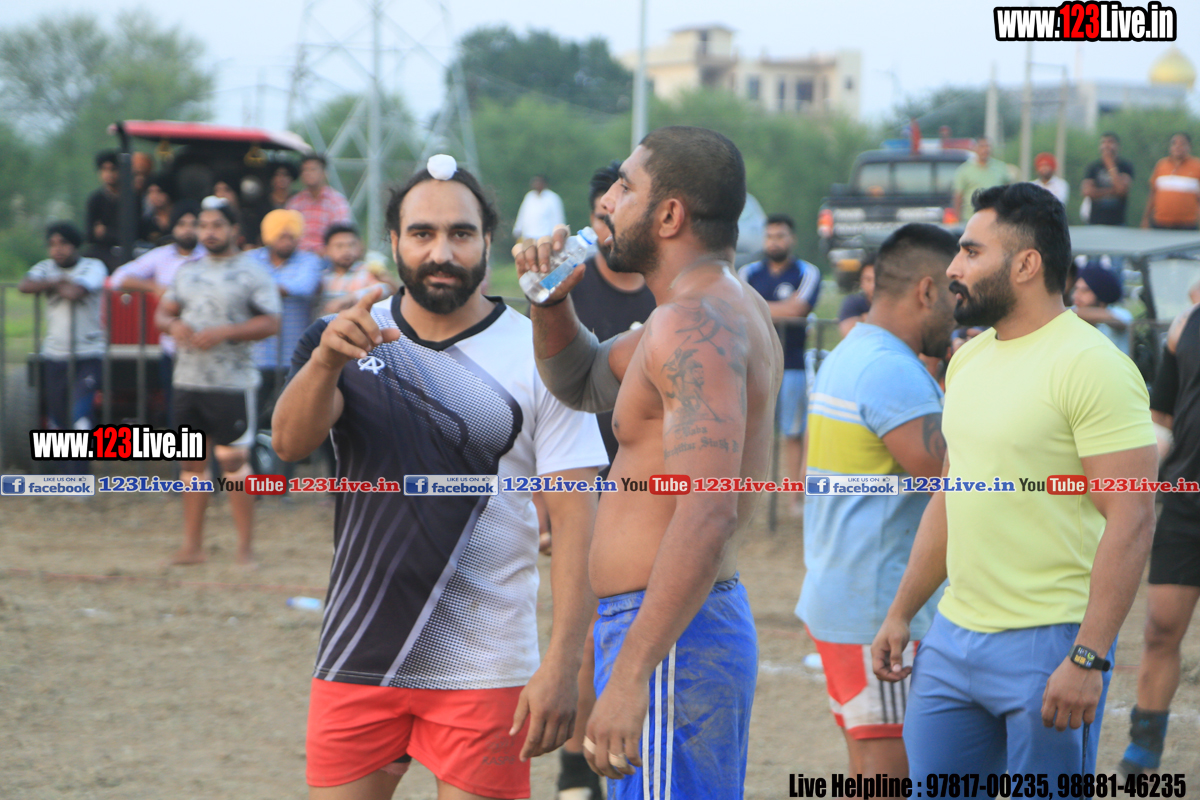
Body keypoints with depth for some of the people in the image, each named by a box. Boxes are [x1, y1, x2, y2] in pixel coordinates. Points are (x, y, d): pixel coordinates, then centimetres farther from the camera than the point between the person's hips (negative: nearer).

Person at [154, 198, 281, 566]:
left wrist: (223, 333, -19)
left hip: (232, 384, -5)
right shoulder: (187, 271, 15)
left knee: (233, 461, -6)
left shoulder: (252, 274, -2)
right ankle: (192, 544, 13)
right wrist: (173, 325, -6)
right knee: (191, 461, 7)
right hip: (188, 380, 5)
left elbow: (270, 323, -8)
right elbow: (164, 311, 18)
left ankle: (246, 546, 2)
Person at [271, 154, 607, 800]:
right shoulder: (346, 340, 5)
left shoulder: (538, 359, -4)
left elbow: (576, 523, -8)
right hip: (357, 658, 2)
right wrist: (325, 361, -33)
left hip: (485, 672, -2)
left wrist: (561, 667, -18)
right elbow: (290, 441, -12)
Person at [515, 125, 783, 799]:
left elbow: (708, 513, -29)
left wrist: (630, 676, -33)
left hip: (671, 640, -11)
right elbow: (583, 382, 29)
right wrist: (553, 300, 7)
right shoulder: (725, 308, 15)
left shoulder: (697, 325, -18)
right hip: (715, 621, 11)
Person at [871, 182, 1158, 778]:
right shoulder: (969, 359, 13)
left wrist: (1088, 659, -22)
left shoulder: (1092, 366, -14)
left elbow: (1131, 522, -18)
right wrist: (901, 613, 20)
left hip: (1047, 646, -8)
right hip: (952, 639, 8)